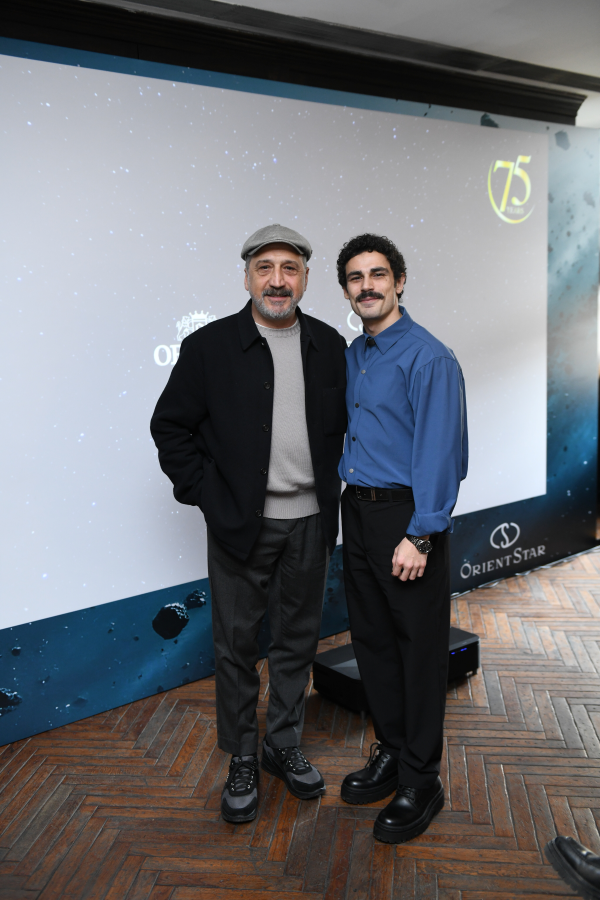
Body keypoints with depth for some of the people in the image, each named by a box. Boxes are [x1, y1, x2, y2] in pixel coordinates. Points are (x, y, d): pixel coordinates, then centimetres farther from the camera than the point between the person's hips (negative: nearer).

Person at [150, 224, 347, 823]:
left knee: (296, 639, 14)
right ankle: (241, 760, 26)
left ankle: (284, 746, 33)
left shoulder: (329, 346, 4)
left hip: (309, 523, 3)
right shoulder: (208, 347, -6)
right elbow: (170, 427, -3)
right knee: (237, 644, 8)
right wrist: (208, 496, -9)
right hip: (240, 523, -3)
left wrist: (331, 487, 5)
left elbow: (343, 424, 14)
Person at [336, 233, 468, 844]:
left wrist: (419, 536, -21)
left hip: (407, 517, -8)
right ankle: (390, 753, 32)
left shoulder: (428, 357, -12)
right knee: (372, 639, 15)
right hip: (357, 512, 8)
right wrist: (350, 504, 10)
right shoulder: (352, 356, 12)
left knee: (419, 648, 3)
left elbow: (438, 451, -17)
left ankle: (421, 781, 18)